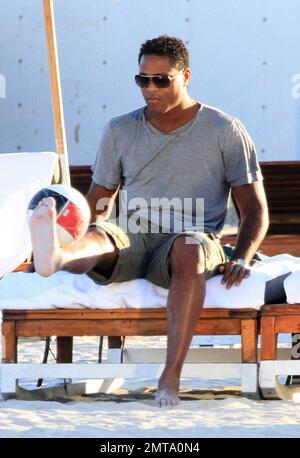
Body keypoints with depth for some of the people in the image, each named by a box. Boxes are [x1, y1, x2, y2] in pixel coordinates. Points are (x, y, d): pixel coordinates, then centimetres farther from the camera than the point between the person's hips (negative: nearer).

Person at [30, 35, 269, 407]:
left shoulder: (224, 131, 6)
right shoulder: (120, 131, 15)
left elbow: (255, 209, 6)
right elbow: (97, 205, 17)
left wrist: (241, 259, -13)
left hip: (189, 240, -2)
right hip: (130, 239, 2)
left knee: (189, 248, -40)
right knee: (96, 236, -33)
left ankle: (171, 377, -45)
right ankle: (54, 257, -73)